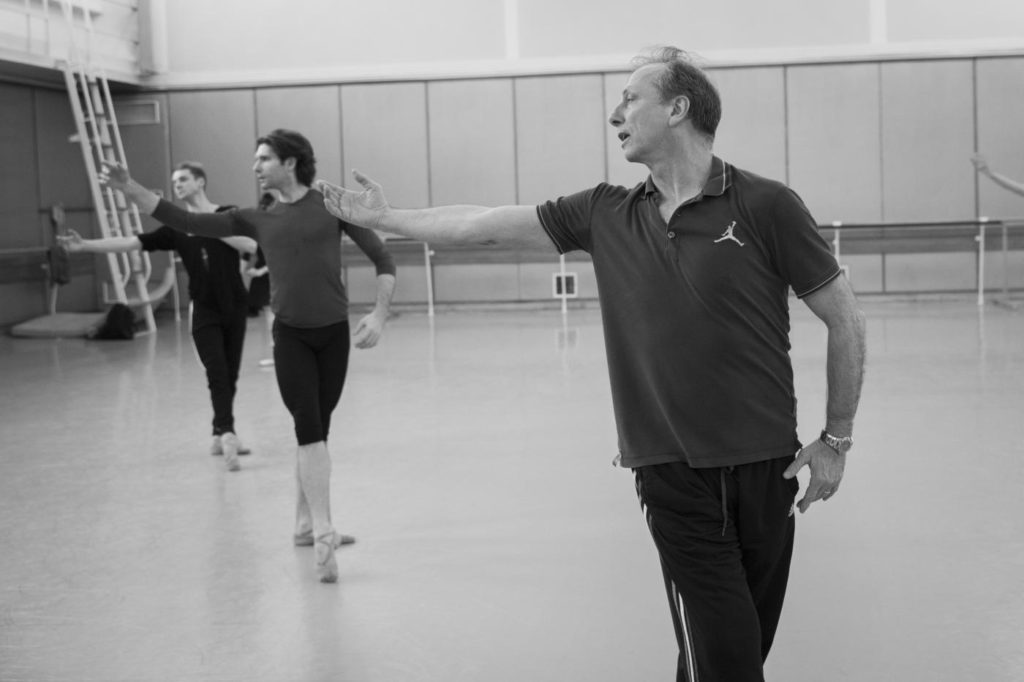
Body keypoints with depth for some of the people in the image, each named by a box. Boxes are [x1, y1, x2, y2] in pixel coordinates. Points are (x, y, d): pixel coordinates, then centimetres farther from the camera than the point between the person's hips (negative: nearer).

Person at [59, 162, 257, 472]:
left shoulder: (228, 215, 1)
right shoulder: (176, 228, 4)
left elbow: (251, 244, -15)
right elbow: (130, 242, -4)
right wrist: (85, 245, -13)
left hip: (234, 307, 0)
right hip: (205, 310, 0)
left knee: (229, 375, 6)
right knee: (217, 373, -16)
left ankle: (221, 434, 21)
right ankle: (227, 434, -25)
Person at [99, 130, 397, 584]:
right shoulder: (256, 219, 7)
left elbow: (381, 258, -1)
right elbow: (185, 222, 4)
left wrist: (379, 314, -13)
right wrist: (129, 188, -4)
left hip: (334, 333, 0)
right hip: (290, 336, 0)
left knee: (316, 430, 11)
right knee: (310, 429, -13)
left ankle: (306, 525, 27)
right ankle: (323, 535, -16)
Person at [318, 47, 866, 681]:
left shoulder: (764, 205, -5)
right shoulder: (607, 214, 5)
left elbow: (845, 319, 0)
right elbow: (488, 224, 12)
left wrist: (836, 439, -1)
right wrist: (386, 217, 17)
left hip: (765, 465, -1)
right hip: (674, 474, 1)